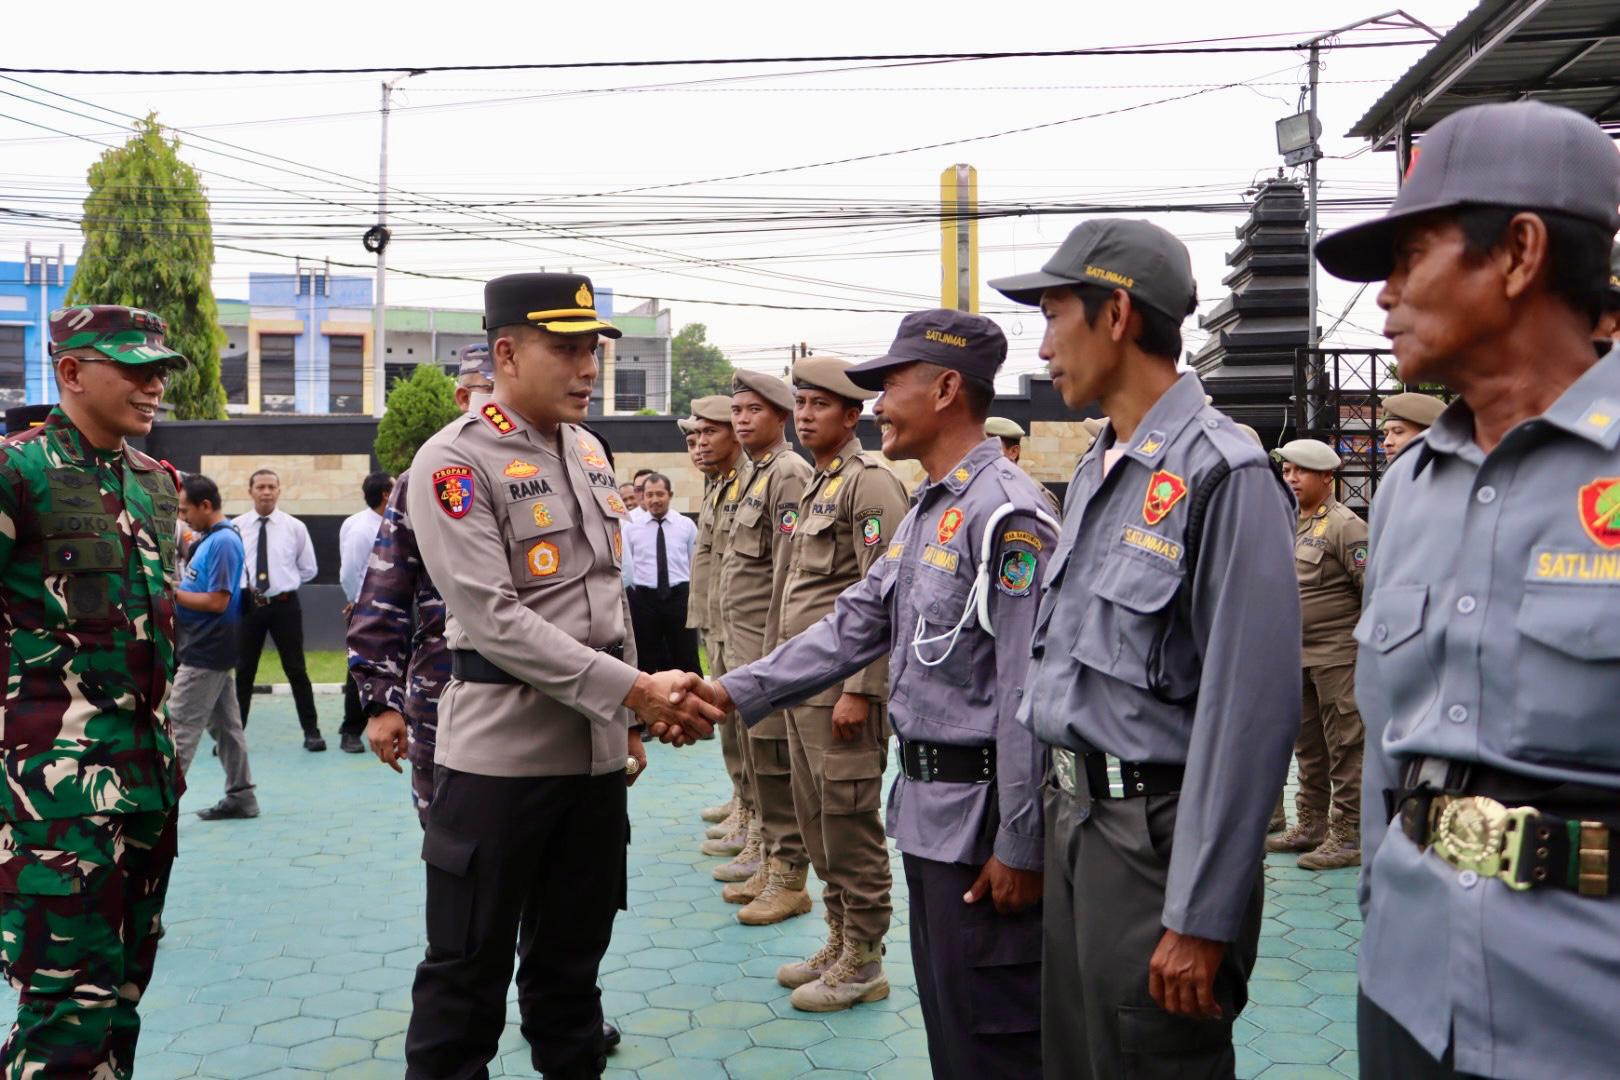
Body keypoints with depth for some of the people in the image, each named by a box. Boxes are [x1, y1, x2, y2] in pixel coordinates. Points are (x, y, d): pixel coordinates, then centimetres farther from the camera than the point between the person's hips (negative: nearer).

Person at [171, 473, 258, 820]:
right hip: (213, 651, 10)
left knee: (180, 729, -7)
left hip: (205, 654, -10)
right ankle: (241, 796, 19)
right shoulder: (208, 539, 13)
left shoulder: (223, 542, -17)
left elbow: (217, 601, -22)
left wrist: (172, 594, -15)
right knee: (225, 725, 13)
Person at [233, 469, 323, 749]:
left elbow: (308, 570, 8)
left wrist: (284, 582, 2)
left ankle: (311, 732, 15)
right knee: (242, 672, 8)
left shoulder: (294, 527, 1)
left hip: (285, 605, 0)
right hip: (247, 606, 1)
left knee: (296, 671, 6)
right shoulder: (235, 527, 0)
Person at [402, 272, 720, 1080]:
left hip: (596, 751, 6)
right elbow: (495, 621, -20)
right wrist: (635, 690, -23)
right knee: (468, 972, 6)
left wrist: (628, 721, 16)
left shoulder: (589, 451, 10)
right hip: (500, 755, -6)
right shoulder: (454, 461, -12)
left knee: (572, 960, 18)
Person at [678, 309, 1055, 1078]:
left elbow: (1029, 694, -22)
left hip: (982, 814, -9)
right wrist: (735, 693, 4)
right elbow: (854, 625, 11)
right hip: (928, 804, 9)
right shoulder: (928, 509, 12)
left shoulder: (1004, 513, -19)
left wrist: (1020, 846, -20)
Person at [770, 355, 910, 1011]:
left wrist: (860, 689, -21)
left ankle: (863, 962, 12)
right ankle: (840, 941, 28)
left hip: (844, 682, -10)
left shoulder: (869, 482, -12)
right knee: (815, 817, 15)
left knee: (849, 822, -1)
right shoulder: (816, 486, 18)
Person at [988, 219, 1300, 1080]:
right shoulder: (1095, 473, 10)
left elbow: (1250, 712, -21)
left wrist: (1202, 919, -19)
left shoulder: (1221, 473, -17)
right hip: (1073, 818, 8)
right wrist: (1049, 812, 16)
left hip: (1154, 838, -8)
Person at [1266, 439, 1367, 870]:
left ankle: (1347, 837, 3)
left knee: (1344, 748, -3)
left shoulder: (1344, 525, -10)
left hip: (1338, 656, -8)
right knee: (1307, 747, 16)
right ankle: (1310, 826, 26)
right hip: (1298, 655, 9)